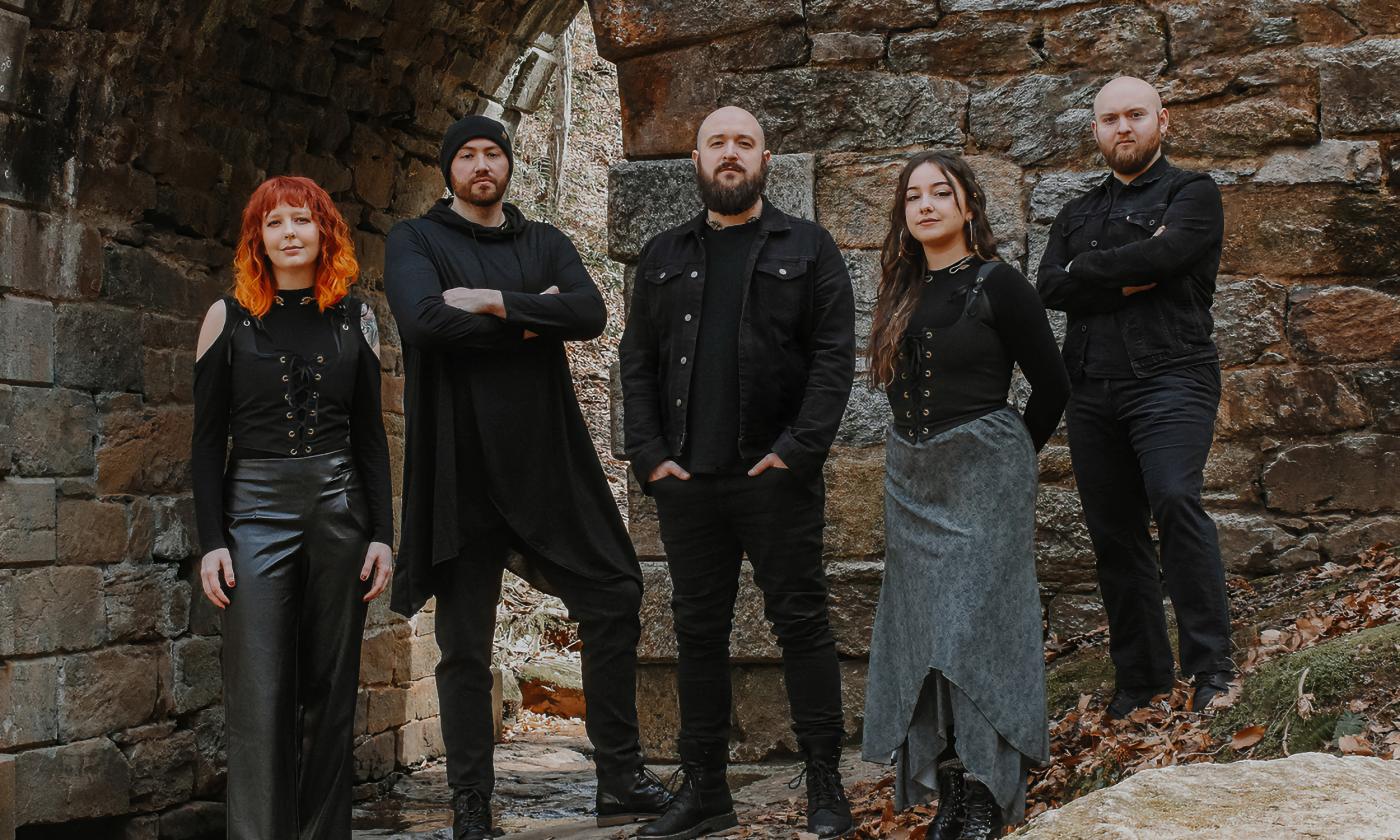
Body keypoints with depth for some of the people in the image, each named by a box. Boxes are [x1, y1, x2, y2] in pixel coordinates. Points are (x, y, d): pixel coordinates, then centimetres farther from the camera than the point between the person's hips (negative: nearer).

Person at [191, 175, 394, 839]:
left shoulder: (354, 319, 9)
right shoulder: (229, 317, 4)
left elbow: (371, 436, 11)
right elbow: (207, 441, 3)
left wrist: (381, 533, 3)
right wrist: (211, 542, -5)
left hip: (339, 510, 2)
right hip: (256, 510, -2)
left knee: (331, 692, 6)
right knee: (260, 698, -7)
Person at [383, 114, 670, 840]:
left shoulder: (544, 243, 13)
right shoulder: (415, 241, 4)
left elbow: (592, 313, -5)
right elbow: (425, 320, -17)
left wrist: (496, 304, -14)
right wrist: (534, 319, -10)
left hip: (550, 462, 3)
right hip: (462, 470, -3)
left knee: (614, 597, 1)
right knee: (465, 644, 3)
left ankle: (620, 779, 12)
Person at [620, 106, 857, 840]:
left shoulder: (807, 248, 5)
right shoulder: (664, 256, 14)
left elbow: (834, 355, -3)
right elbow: (637, 361, 10)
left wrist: (798, 450, -13)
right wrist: (649, 455, -2)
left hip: (776, 474, -3)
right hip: (685, 478, 3)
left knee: (802, 622, 0)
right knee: (698, 632, 8)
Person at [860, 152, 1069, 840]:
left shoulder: (998, 285, -7)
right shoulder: (901, 294, 9)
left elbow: (1052, 385, -2)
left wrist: (1010, 456, 6)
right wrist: (918, 449, 13)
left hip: (982, 475, -6)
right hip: (911, 480, 6)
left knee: (973, 625, -8)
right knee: (922, 629, 5)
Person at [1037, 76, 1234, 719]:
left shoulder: (1192, 194, 7)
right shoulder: (1077, 215, 22)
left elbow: (1162, 255, -15)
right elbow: (1049, 287, 3)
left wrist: (1087, 271, -2)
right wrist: (1126, 280, -9)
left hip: (1170, 376, -5)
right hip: (1091, 389, 5)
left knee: (1175, 498, -26)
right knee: (1113, 533, 5)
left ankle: (1211, 665, -22)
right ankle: (1141, 677, 15)